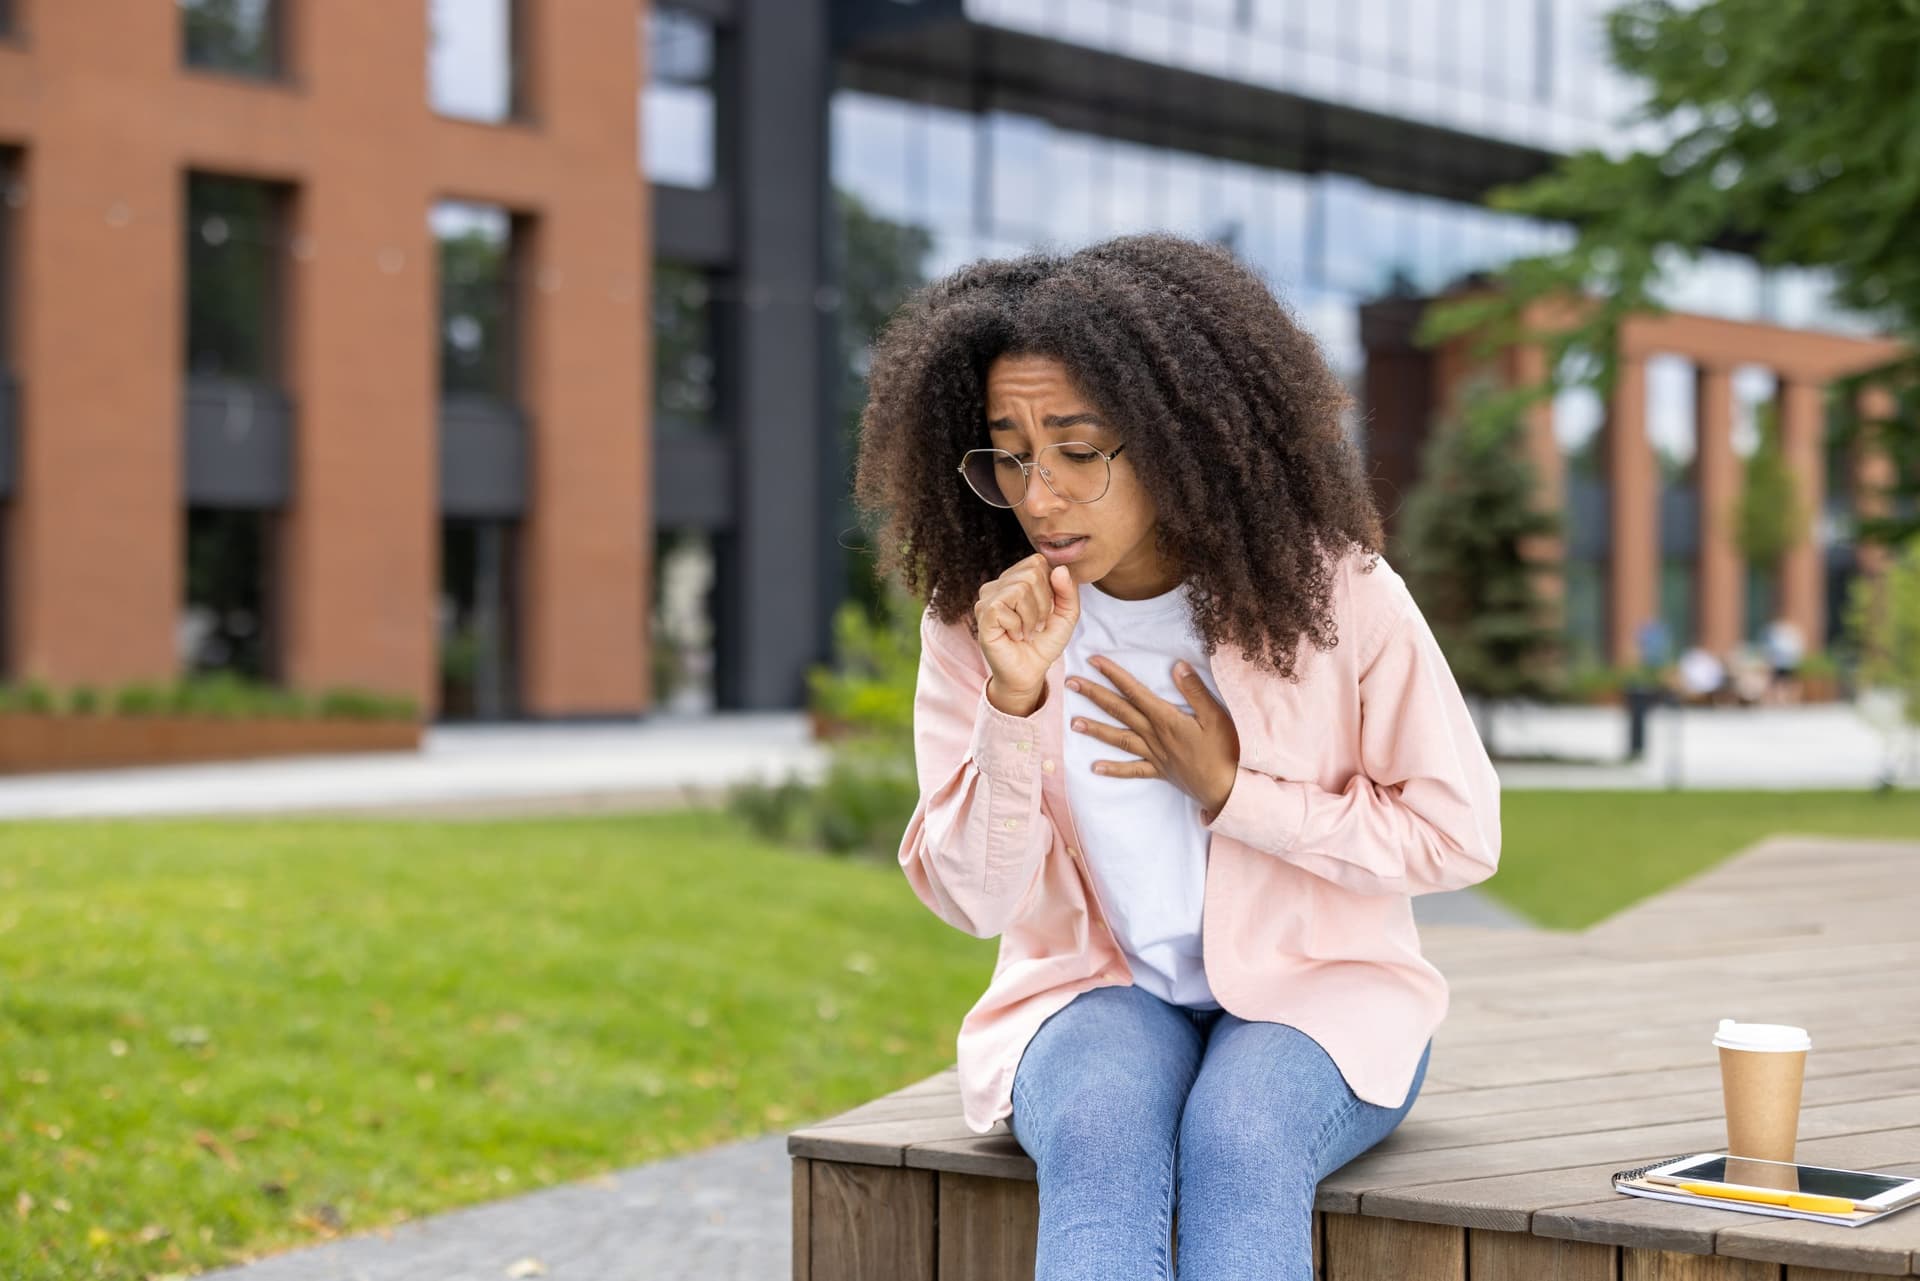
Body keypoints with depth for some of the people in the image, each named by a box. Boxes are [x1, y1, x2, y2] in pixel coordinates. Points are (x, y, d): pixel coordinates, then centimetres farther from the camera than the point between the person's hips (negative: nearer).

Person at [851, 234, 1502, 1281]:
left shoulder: (1334, 593, -11)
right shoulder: (976, 618, -6)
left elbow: (1458, 835, -4)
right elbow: (971, 898, -7)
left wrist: (1230, 789, -14)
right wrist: (1015, 703, -23)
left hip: (1316, 994, -1)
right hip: (1097, 994, 1)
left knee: (1238, 1141, -33)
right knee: (1096, 1140, -32)